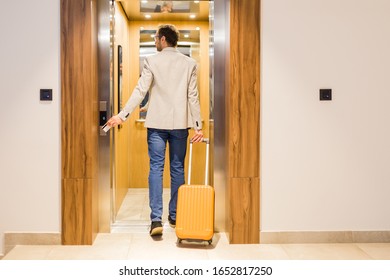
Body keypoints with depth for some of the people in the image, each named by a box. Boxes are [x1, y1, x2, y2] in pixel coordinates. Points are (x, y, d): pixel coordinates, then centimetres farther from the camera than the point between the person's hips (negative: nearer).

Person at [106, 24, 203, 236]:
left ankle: (156, 219, -7)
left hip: (157, 123, -2)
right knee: (177, 168, 11)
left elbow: (140, 91, -9)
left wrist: (122, 115, -7)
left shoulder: (152, 61, -2)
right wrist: (198, 126, 5)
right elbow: (193, 96, 3)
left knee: (156, 168, 0)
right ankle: (175, 216, 19)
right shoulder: (189, 63, 5)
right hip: (180, 123, 2)